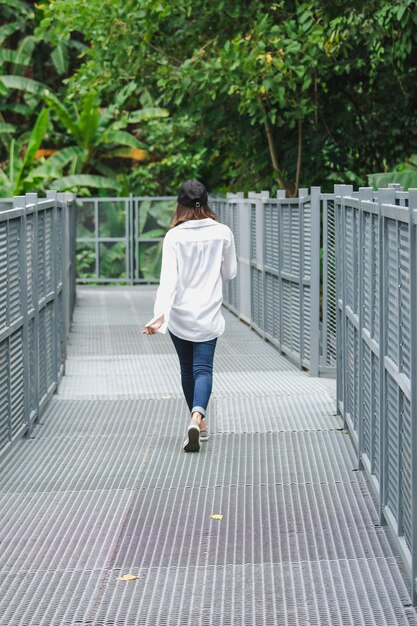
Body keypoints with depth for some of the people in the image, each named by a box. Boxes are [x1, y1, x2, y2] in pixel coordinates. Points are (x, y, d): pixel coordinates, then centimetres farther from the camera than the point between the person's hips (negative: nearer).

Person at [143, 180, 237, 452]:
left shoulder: (174, 236, -8)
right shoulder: (223, 233, -3)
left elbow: (168, 278, -18)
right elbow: (230, 273, 8)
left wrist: (160, 313, -25)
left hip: (179, 315, 0)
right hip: (208, 314, 0)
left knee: (188, 369, 16)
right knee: (203, 369, -3)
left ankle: (199, 422, 28)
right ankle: (197, 417, -28)